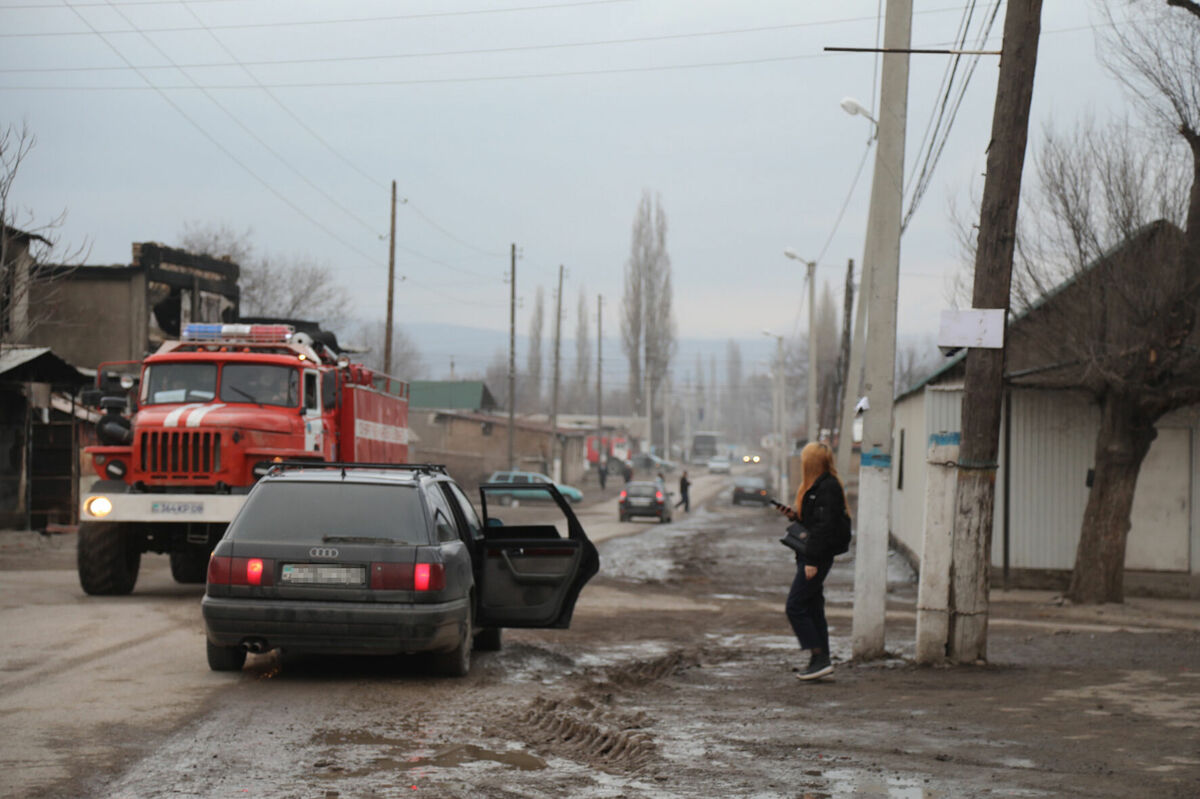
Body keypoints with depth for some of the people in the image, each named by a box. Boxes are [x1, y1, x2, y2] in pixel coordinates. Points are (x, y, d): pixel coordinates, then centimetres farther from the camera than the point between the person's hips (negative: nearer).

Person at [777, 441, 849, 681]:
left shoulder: (828, 487, -15)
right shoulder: (816, 486, 16)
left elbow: (824, 526, -21)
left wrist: (812, 560, -23)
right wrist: (794, 515, 6)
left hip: (817, 557, -10)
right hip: (809, 557, 10)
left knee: (795, 607, -10)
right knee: (813, 609, 11)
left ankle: (819, 658, -8)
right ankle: (822, 661, 15)